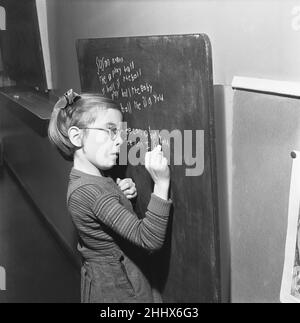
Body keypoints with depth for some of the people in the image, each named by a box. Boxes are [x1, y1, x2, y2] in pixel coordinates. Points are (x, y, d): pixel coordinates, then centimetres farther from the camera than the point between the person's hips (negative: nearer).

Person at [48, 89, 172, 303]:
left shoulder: (95, 180, 3)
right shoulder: (86, 191, -27)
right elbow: (150, 240, -31)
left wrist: (122, 196, -1)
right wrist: (162, 184, -36)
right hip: (116, 289, -9)